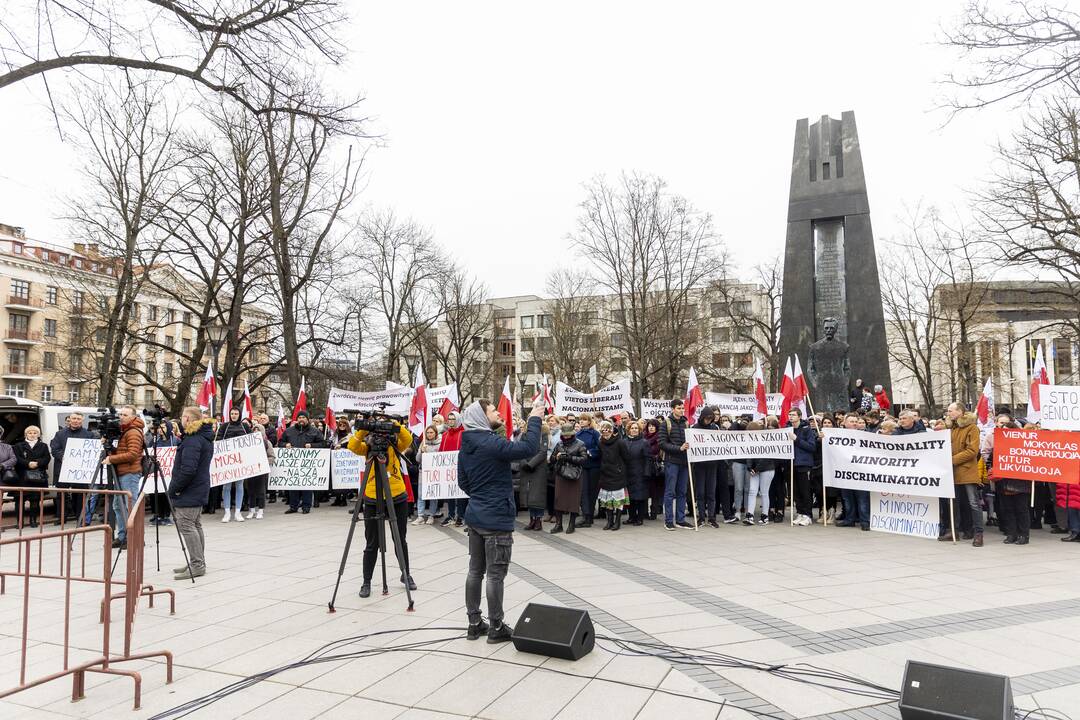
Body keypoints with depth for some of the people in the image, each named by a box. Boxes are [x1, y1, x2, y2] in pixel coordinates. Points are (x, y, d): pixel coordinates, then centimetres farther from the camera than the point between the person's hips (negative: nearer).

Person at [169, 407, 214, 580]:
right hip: (199, 490, 10)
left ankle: (197, 565, -6)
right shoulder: (205, 437, 14)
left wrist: (173, 488, -16)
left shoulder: (192, 440, -18)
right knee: (196, 525, 14)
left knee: (186, 526, -7)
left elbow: (188, 469, -25)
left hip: (188, 493, -10)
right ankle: (197, 563, 21)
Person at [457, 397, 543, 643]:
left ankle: (475, 623, 24)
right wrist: (535, 419, -17)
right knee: (495, 574, 1)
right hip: (496, 519, -9)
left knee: (475, 570, 14)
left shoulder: (466, 445, 8)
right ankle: (496, 628, 11)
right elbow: (528, 448, -28)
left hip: (475, 516, 9)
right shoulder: (491, 442, -20)